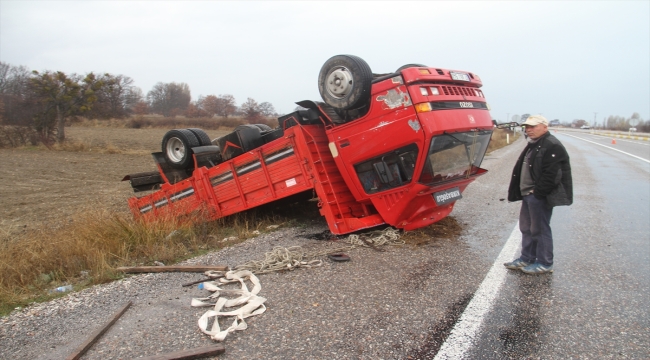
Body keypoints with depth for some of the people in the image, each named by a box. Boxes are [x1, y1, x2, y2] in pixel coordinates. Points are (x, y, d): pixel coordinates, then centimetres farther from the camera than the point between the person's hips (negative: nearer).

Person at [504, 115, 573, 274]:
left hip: (539, 197, -10)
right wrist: (523, 192, 13)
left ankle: (545, 264, 11)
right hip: (528, 195, 10)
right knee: (526, 228, 16)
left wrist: (538, 192, -19)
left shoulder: (552, 146, -16)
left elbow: (552, 175, -23)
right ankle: (527, 259, 27)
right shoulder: (533, 145, 16)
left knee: (540, 229, -1)